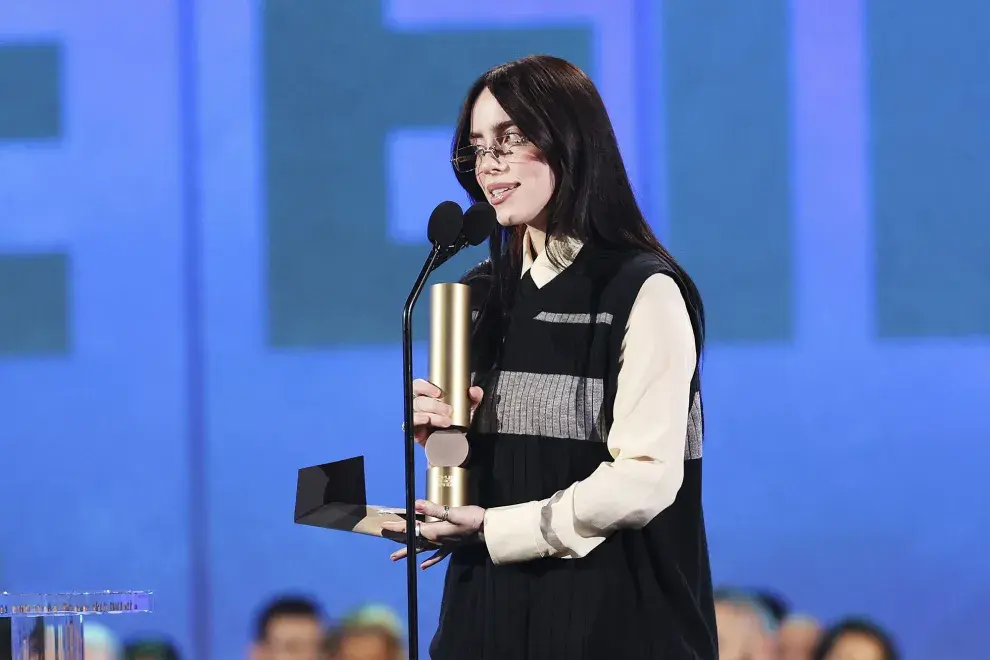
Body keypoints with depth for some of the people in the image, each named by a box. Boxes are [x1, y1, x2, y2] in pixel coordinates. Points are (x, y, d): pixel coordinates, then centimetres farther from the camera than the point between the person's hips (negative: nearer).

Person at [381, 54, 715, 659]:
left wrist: (495, 529, -14)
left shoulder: (643, 291, -10)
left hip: (610, 611, -6)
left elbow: (647, 478, -16)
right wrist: (438, 434, -5)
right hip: (491, 609, 6)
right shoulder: (488, 294, 11)